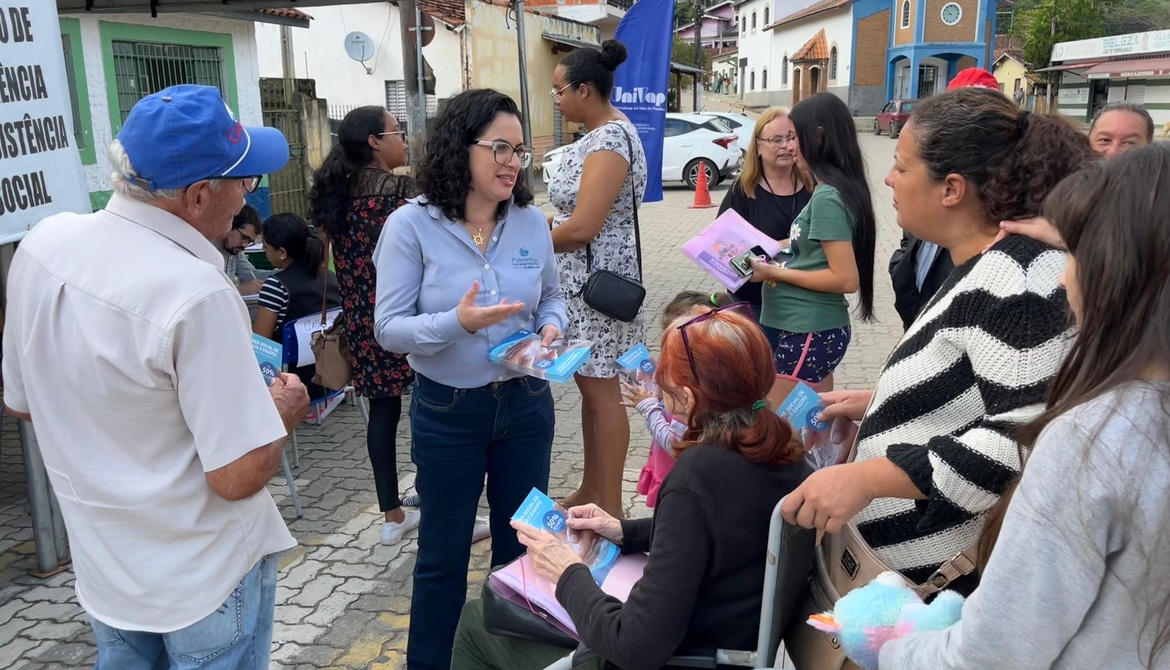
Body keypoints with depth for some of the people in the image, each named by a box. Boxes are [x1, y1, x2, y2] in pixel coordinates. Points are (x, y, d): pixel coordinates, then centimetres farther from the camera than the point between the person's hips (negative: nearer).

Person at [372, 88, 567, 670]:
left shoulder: (531, 222, -4)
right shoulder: (411, 225, -14)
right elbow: (389, 328, -14)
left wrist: (551, 328, -11)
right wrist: (457, 322, -30)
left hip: (525, 403, 4)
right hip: (447, 412, -3)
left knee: (522, 544, 18)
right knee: (443, 554, 13)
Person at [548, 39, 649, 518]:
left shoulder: (610, 140, -19)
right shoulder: (601, 133, 13)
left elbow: (582, 227, -26)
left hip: (598, 278, -10)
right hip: (581, 278, 10)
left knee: (601, 389, -1)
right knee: (588, 384, 16)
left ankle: (611, 508, 11)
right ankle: (590, 491, 29)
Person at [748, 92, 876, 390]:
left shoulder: (827, 197, -19)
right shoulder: (839, 189, 9)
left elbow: (846, 279, -21)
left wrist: (776, 273, -16)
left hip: (810, 333, -9)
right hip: (819, 328, 9)